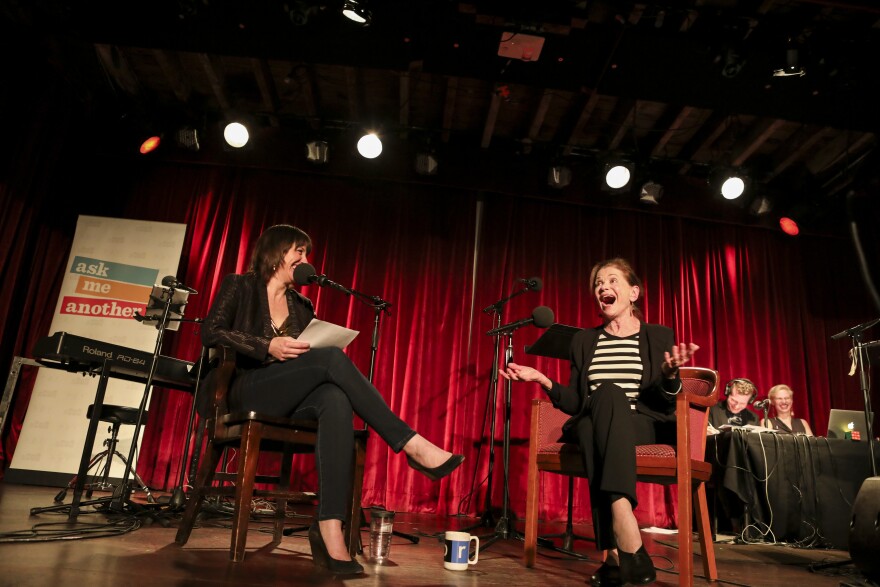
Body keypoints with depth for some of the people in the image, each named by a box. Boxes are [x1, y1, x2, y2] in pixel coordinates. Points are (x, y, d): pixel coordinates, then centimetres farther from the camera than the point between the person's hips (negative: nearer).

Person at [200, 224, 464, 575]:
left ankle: (329, 525, -45)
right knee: (331, 358, -31)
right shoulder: (240, 287, 9)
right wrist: (268, 347, -16)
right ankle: (411, 445, -34)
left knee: (336, 400, -35)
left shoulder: (302, 306, 22)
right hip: (249, 394, -4)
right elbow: (210, 332, -6)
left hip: (289, 400, 4)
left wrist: (305, 357, -5)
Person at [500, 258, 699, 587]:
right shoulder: (584, 341, 15)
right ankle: (622, 546, -45)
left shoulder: (659, 337, 9)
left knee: (607, 396, -35)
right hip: (592, 429, 2)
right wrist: (542, 380, -4)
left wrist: (670, 374, -20)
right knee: (608, 392, -35)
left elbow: (666, 405, 1)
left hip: (645, 427, -1)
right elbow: (575, 403, 11)